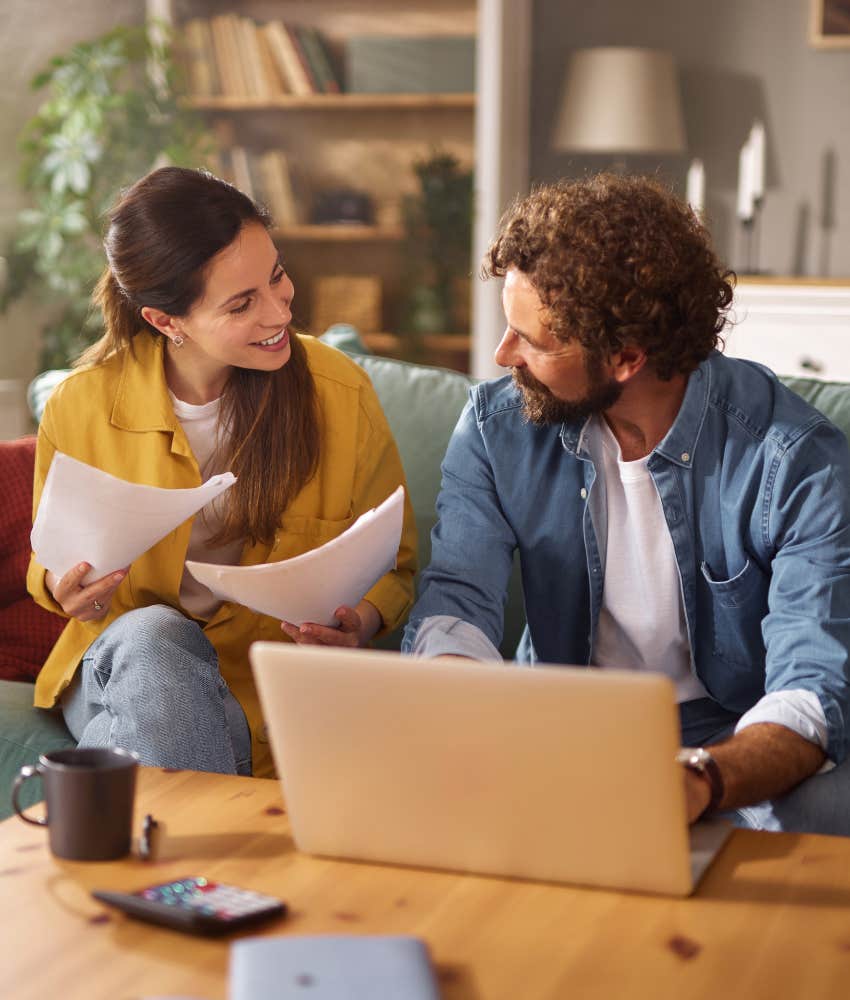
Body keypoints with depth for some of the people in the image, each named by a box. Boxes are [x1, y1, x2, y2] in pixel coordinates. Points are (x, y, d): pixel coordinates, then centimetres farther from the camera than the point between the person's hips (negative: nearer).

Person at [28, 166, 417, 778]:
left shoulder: (341, 394, -7)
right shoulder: (81, 408, -7)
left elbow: (396, 567, 4)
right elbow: (48, 568, 10)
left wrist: (362, 622, -19)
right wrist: (64, 589, -15)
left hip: (274, 681, -1)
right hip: (122, 669, 1)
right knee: (151, 635, -33)